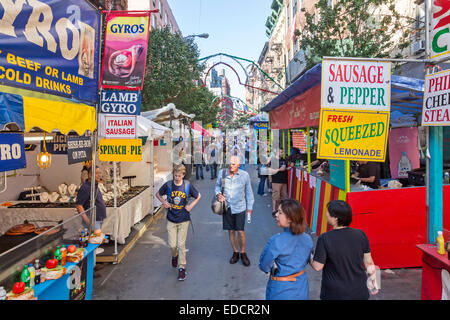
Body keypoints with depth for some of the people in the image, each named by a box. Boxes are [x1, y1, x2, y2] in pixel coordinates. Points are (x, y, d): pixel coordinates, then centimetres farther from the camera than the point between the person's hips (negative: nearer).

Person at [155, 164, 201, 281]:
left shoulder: (188, 185, -8)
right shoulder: (168, 185, -6)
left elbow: (198, 196, 7)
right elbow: (158, 194, 12)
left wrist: (191, 206, -4)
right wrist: (164, 202, -4)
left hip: (183, 220, -1)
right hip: (171, 220, 1)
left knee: (181, 244, 1)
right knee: (172, 244, 4)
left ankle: (182, 268, 15)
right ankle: (175, 255, 39)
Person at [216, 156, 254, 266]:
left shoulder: (244, 175, -7)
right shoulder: (222, 173, -5)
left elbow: (248, 192, 3)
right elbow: (217, 186, 11)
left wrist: (250, 207, 4)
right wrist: (218, 194, -10)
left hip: (240, 207, -2)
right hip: (227, 207, 2)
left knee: (240, 231, -1)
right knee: (231, 231, 11)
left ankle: (243, 253, 21)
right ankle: (235, 252, 30)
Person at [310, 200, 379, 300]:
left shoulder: (325, 239, -22)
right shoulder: (360, 234, -10)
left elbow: (317, 266, -15)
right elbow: (368, 262, 0)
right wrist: (373, 278, 16)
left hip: (335, 294, -3)